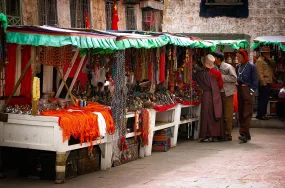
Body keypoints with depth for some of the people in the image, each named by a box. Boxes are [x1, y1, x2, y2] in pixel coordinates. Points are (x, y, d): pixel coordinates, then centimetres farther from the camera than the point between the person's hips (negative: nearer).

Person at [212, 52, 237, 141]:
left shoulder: (228, 67, -9)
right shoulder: (216, 68, 14)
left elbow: (234, 78, -18)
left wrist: (222, 77, -16)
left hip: (227, 93, -8)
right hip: (219, 93, 8)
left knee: (227, 116, -4)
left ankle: (228, 135, 1)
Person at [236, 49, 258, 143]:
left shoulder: (251, 66, -6)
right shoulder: (238, 67, 11)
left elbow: (255, 81, -5)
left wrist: (251, 90, -10)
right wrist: (237, 86, 5)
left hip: (248, 91, -7)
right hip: (240, 91, 7)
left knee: (247, 114, -9)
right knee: (241, 113, 8)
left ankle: (244, 133, -16)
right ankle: (247, 135, 15)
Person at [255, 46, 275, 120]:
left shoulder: (267, 61, 20)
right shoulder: (259, 60, -10)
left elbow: (273, 66, 13)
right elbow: (260, 73, -16)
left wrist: (270, 60, -1)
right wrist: (263, 82, -20)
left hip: (268, 82, 10)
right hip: (263, 83, -10)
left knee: (265, 99, 13)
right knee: (262, 99, -10)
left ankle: (263, 114, 19)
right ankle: (260, 115, -7)